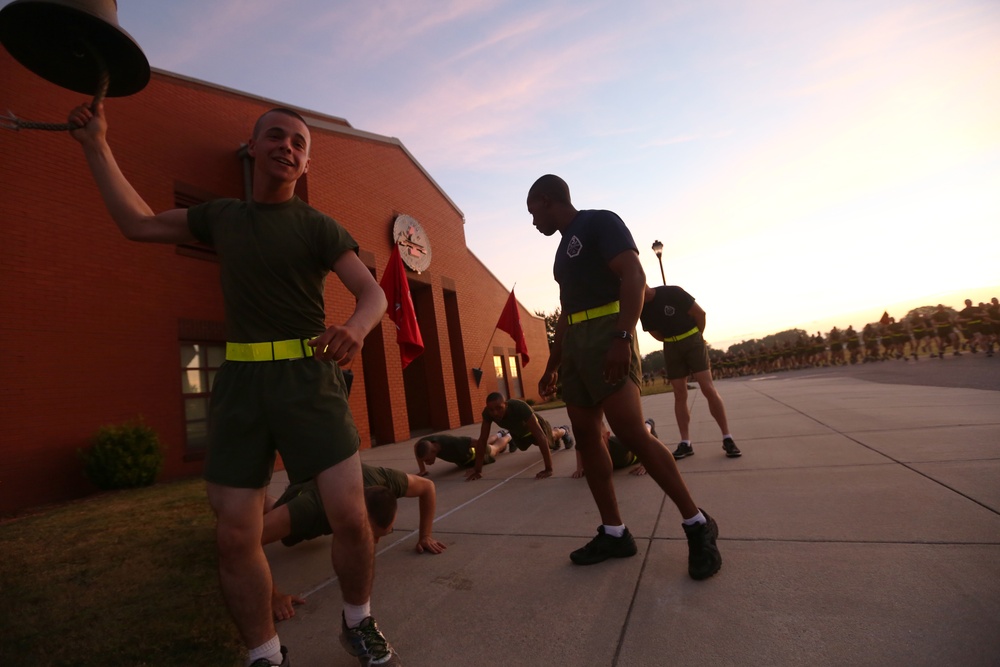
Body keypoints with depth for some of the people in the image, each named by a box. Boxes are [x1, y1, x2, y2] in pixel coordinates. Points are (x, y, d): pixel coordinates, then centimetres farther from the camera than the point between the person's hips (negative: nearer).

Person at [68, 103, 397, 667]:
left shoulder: (318, 227, 2)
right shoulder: (222, 217, 16)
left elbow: (374, 293, -8)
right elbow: (138, 223, 25)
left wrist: (356, 328, -30)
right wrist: (96, 145, 25)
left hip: (309, 376, -3)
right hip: (241, 380, 4)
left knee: (351, 517, -9)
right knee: (235, 536, 1)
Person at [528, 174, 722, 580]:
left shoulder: (600, 222, -1)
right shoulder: (564, 248, 24)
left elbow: (634, 277, -14)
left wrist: (623, 337, -26)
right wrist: (552, 365, 23)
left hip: (606, 336, -9)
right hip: (575, 342, 9)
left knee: (632, 434, -15)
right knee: (585, 437, 4)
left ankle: (697, 524, 1)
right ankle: (614, 533, 12)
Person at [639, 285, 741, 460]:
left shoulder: (673, 292, -17)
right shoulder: (642, 309, -1)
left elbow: (700, 313, -8)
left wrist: (697, 336, 4)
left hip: (692, 341, -4)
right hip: (671, 347, 4)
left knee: (708, 388, -13)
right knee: (680, 395, 1)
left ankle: (727, 438, -5)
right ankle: (685, 443, 4)